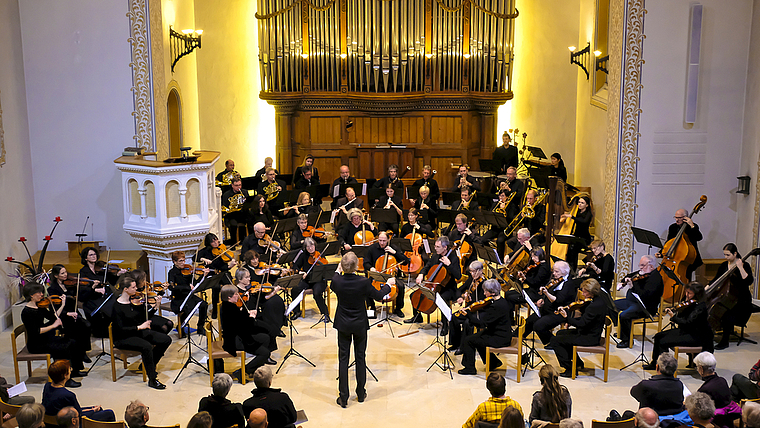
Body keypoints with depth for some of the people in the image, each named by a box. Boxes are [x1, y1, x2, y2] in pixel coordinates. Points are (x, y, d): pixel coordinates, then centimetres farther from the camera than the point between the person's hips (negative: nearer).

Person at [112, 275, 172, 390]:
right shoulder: (117, 307, -17)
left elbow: (144, 317, 5)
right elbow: (120, 329, -20)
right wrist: (139, 327, -25)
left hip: (139, 332, 7)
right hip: (123, 338, -7)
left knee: (166, 340, -5)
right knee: (146, 346, -34)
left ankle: (149, 366, 12)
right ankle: (152, 379, -23)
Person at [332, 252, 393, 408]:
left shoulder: (337, 281, -16)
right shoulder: (364, 282, -21)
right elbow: (378, 296, -4)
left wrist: (340, 272, 23)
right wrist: (388, 285, 15)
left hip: (343, 325, 1)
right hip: (360, 324, -1)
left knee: (343, 359, 8)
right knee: (360, 358, 14)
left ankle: (343, 397, 10)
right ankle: (361, 393, 26)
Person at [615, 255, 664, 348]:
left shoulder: (656, 278, -20)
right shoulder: (641, 274, 8)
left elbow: (644, 296, -30)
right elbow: (629, 276, 30)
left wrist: (632, 286, -32)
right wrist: (623, 283, 11)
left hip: (645, 307, -10)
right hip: (631, 301, 10)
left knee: (624, 315, -30)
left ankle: (626, 340, -11)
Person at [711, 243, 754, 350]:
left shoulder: (744, 266, -9)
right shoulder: (724, 265, 8)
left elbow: (749, 281, -24)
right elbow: (716, 280, 10)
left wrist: (740, 267, -29)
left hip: (742, 301, -6)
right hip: (728, 298, 6)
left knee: (728, 315, -30)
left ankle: (725, 341, -13)